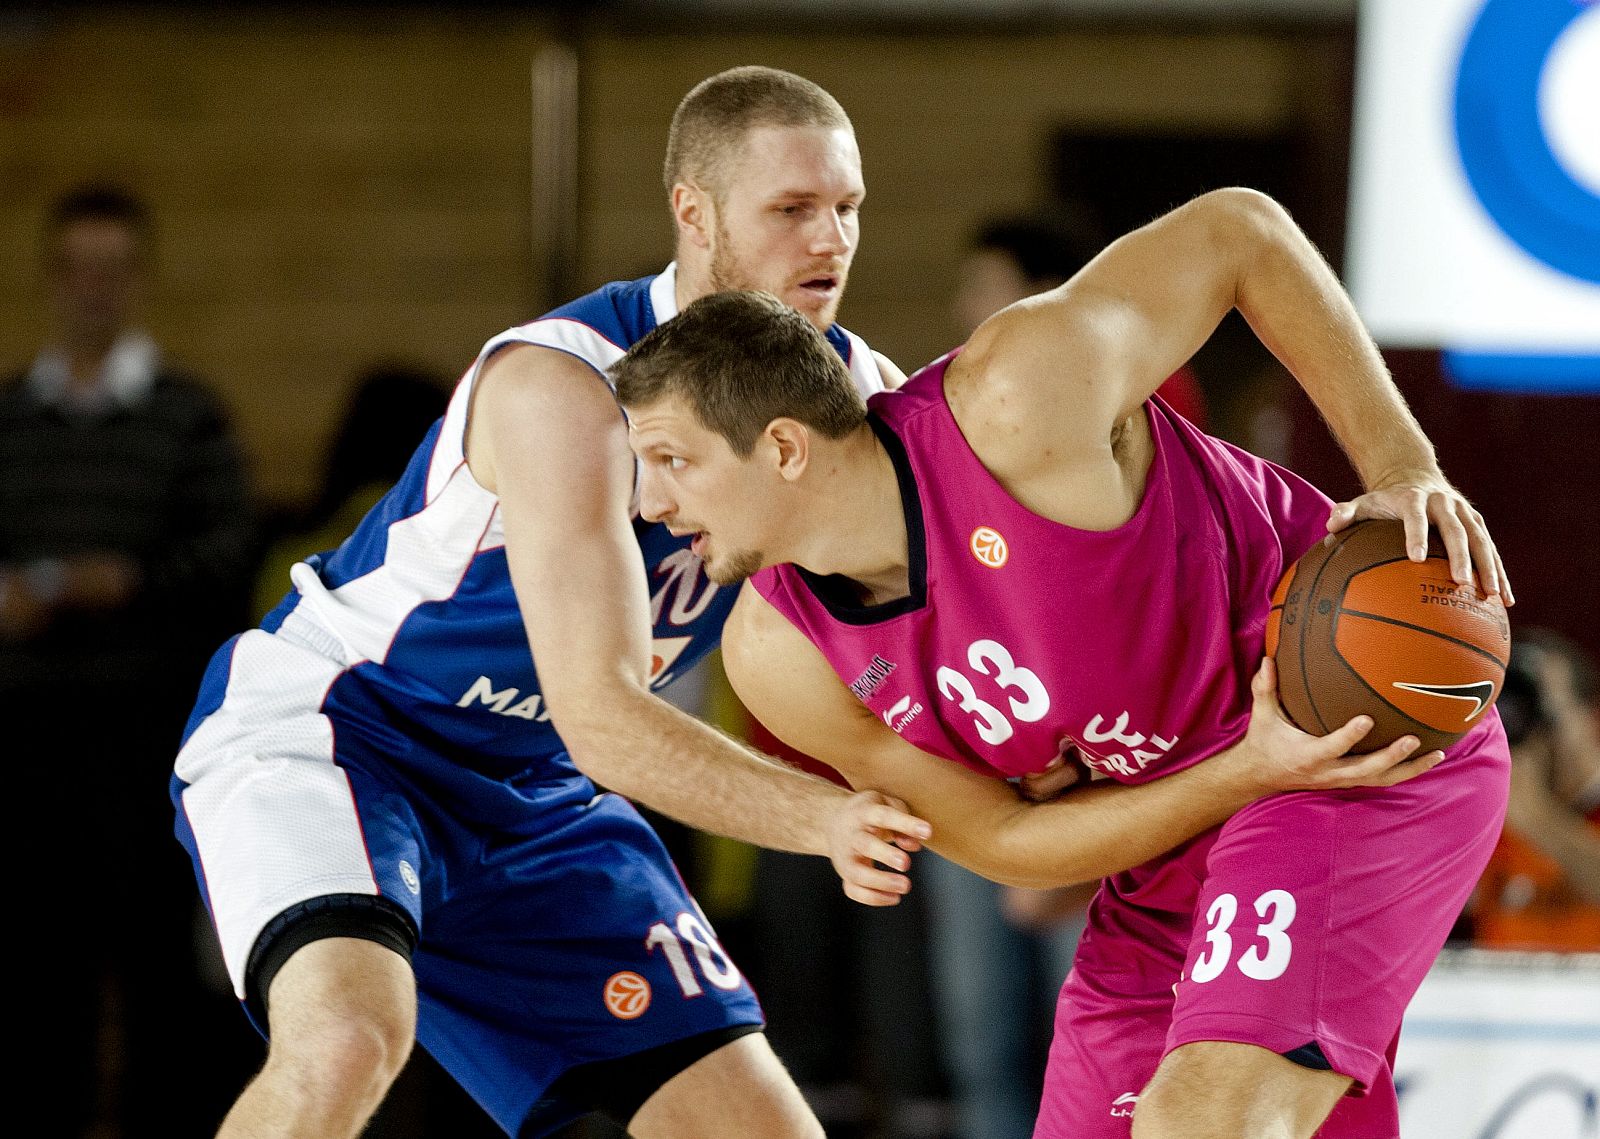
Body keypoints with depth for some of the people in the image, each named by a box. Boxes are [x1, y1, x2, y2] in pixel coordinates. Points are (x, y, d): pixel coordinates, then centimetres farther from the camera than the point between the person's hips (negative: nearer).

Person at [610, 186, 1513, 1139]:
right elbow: (1002, 840, -3)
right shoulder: (779, 658, -9)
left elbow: (1240, 231, -12)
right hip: (1181, 823, 7)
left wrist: (1403, 468, -16)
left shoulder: (1018, 401, -26)